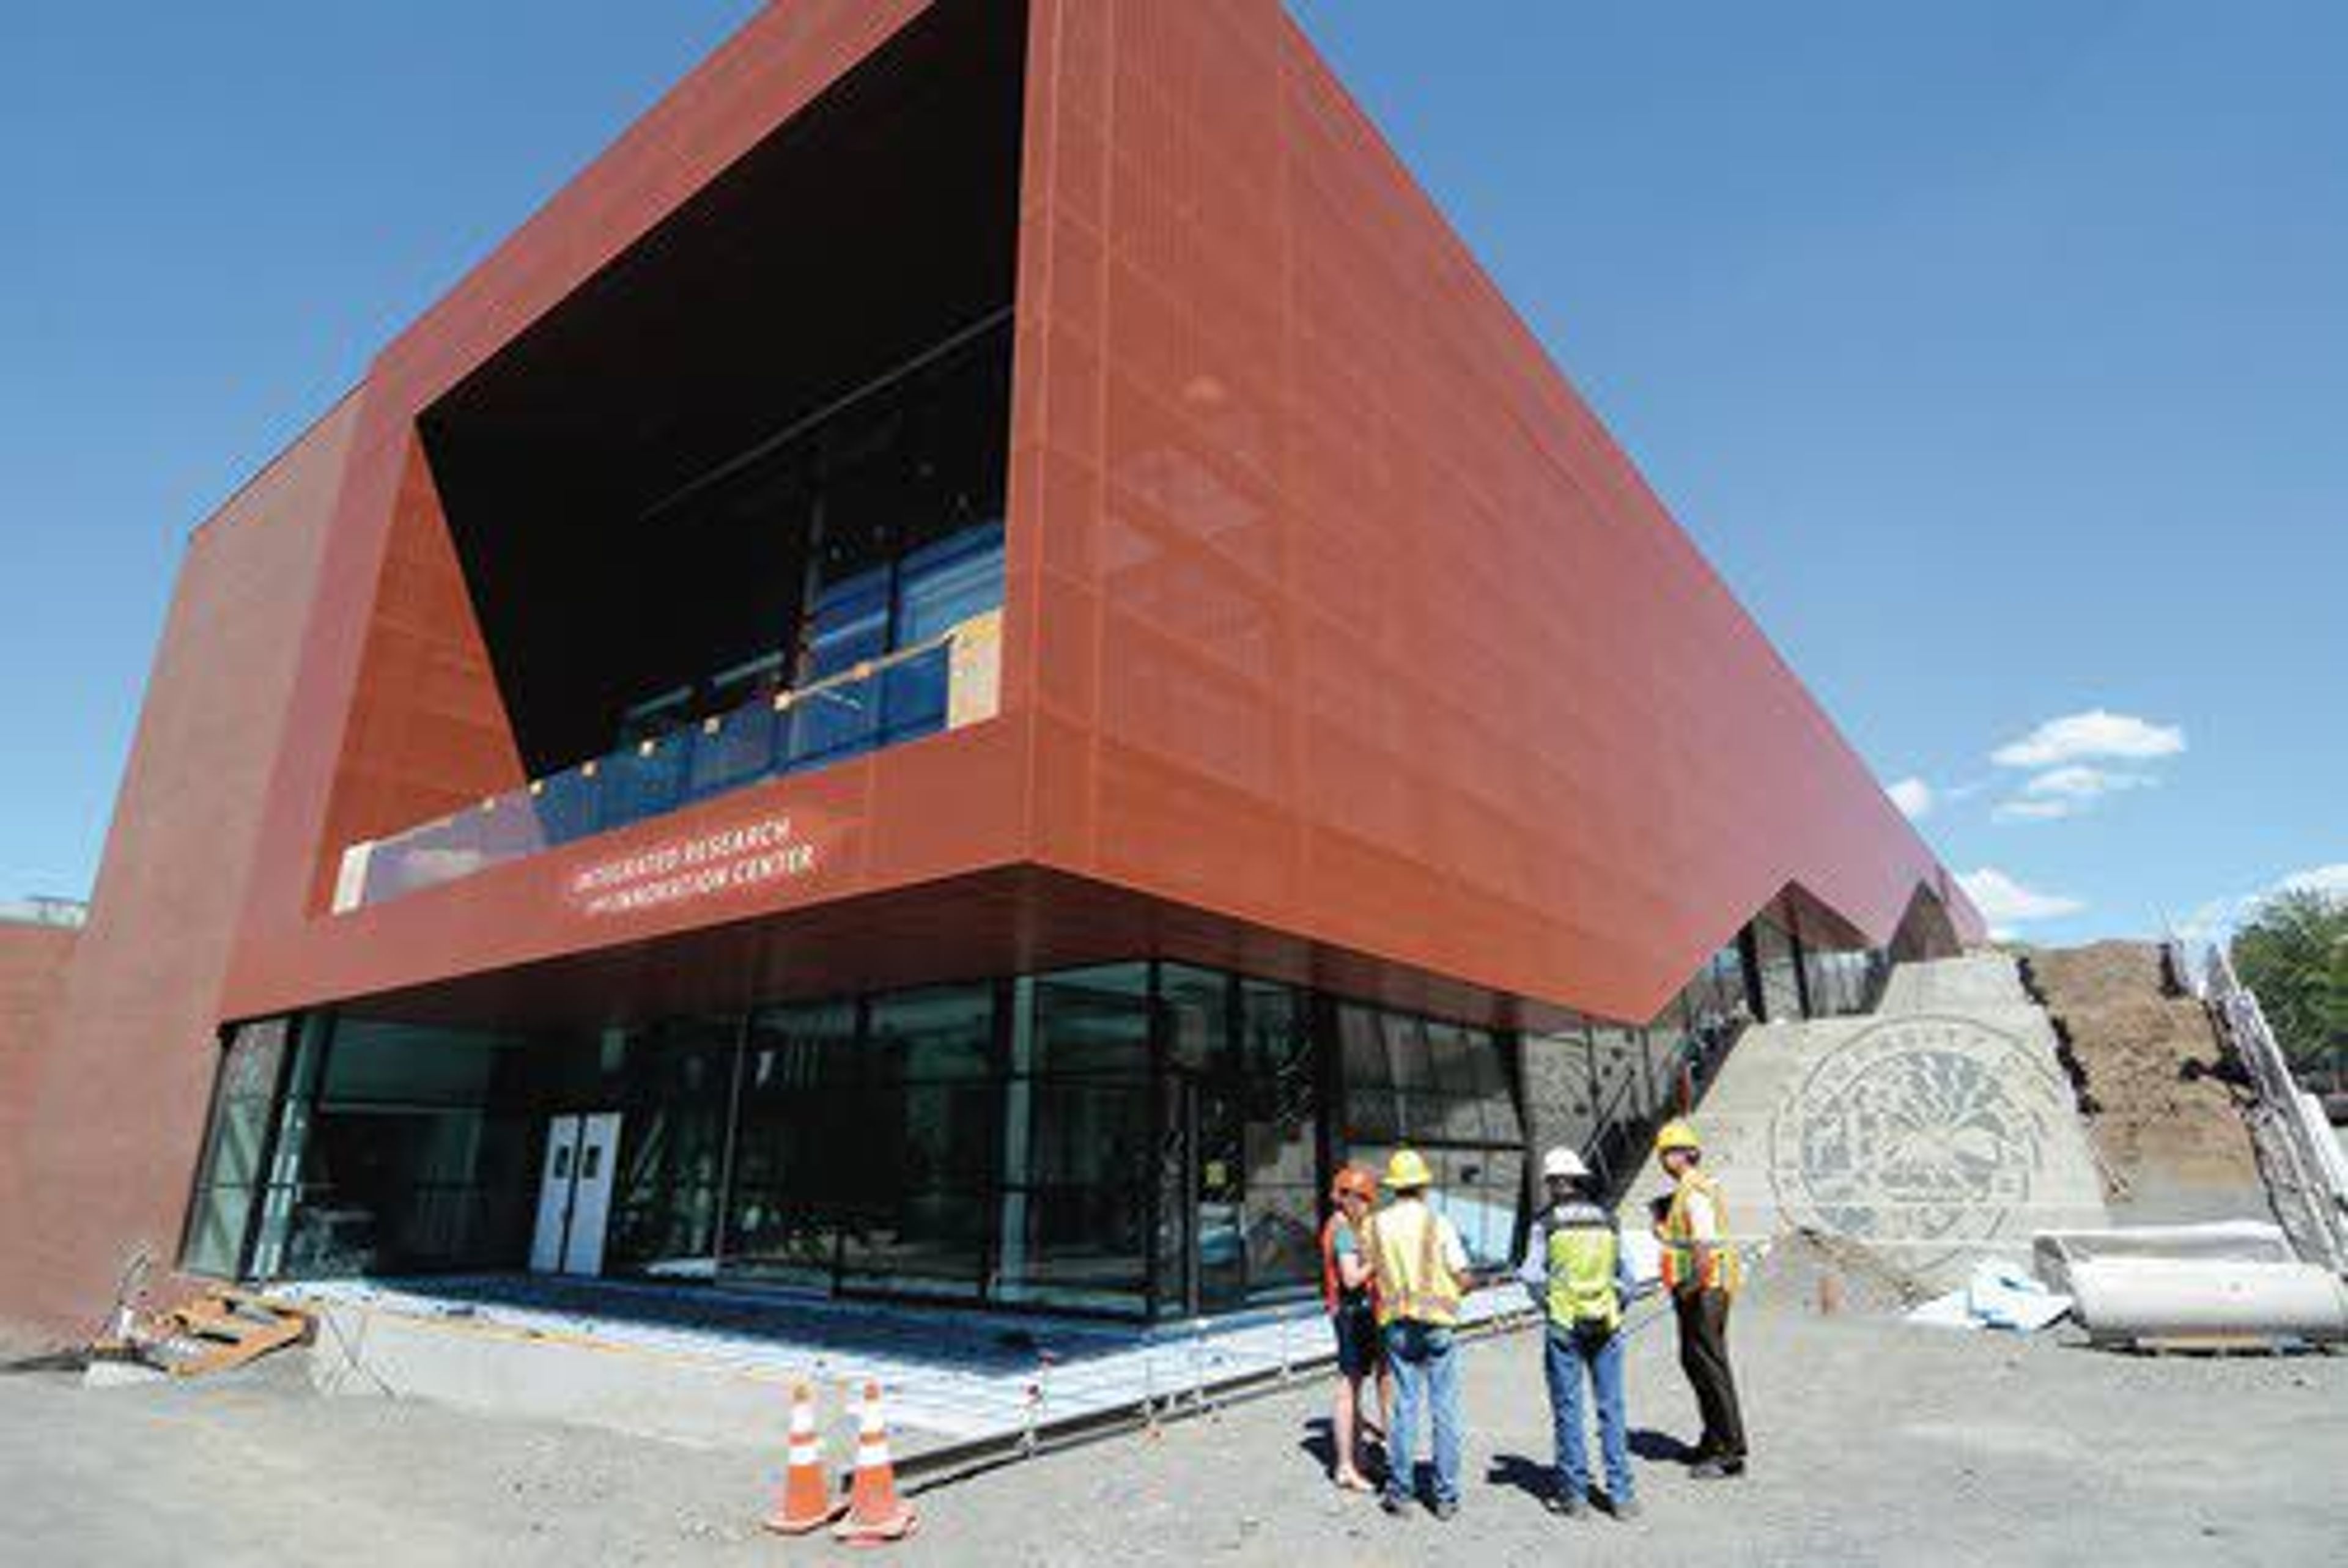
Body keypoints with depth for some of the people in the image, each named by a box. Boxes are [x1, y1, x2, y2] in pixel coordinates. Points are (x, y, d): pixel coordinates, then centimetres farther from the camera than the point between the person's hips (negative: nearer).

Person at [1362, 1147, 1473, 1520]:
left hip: (1396, 1324, 2)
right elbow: (1462, 1277, -7)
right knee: (1444, 1409, 7)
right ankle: (1446, 1496, 13)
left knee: (1404, 1405, 10)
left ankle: (1399, 1492, 14)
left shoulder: (1375, 1225, -2)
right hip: (1436, 1322, -2)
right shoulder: (1438, 1224, -10)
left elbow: (1371, 1271, 5)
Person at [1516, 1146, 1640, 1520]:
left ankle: (1574, 1495, 12)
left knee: (1568, 1409, 6)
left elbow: (1532, 1276, -6)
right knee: (1611, 1409, 10)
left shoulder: (1546, 1223, -5)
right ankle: (1621, 1495, 13)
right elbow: (1627, 1278, 7)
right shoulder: (1608, 1220, 4)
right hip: (1606, 1326, 3)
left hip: (1564, 1325, -3)